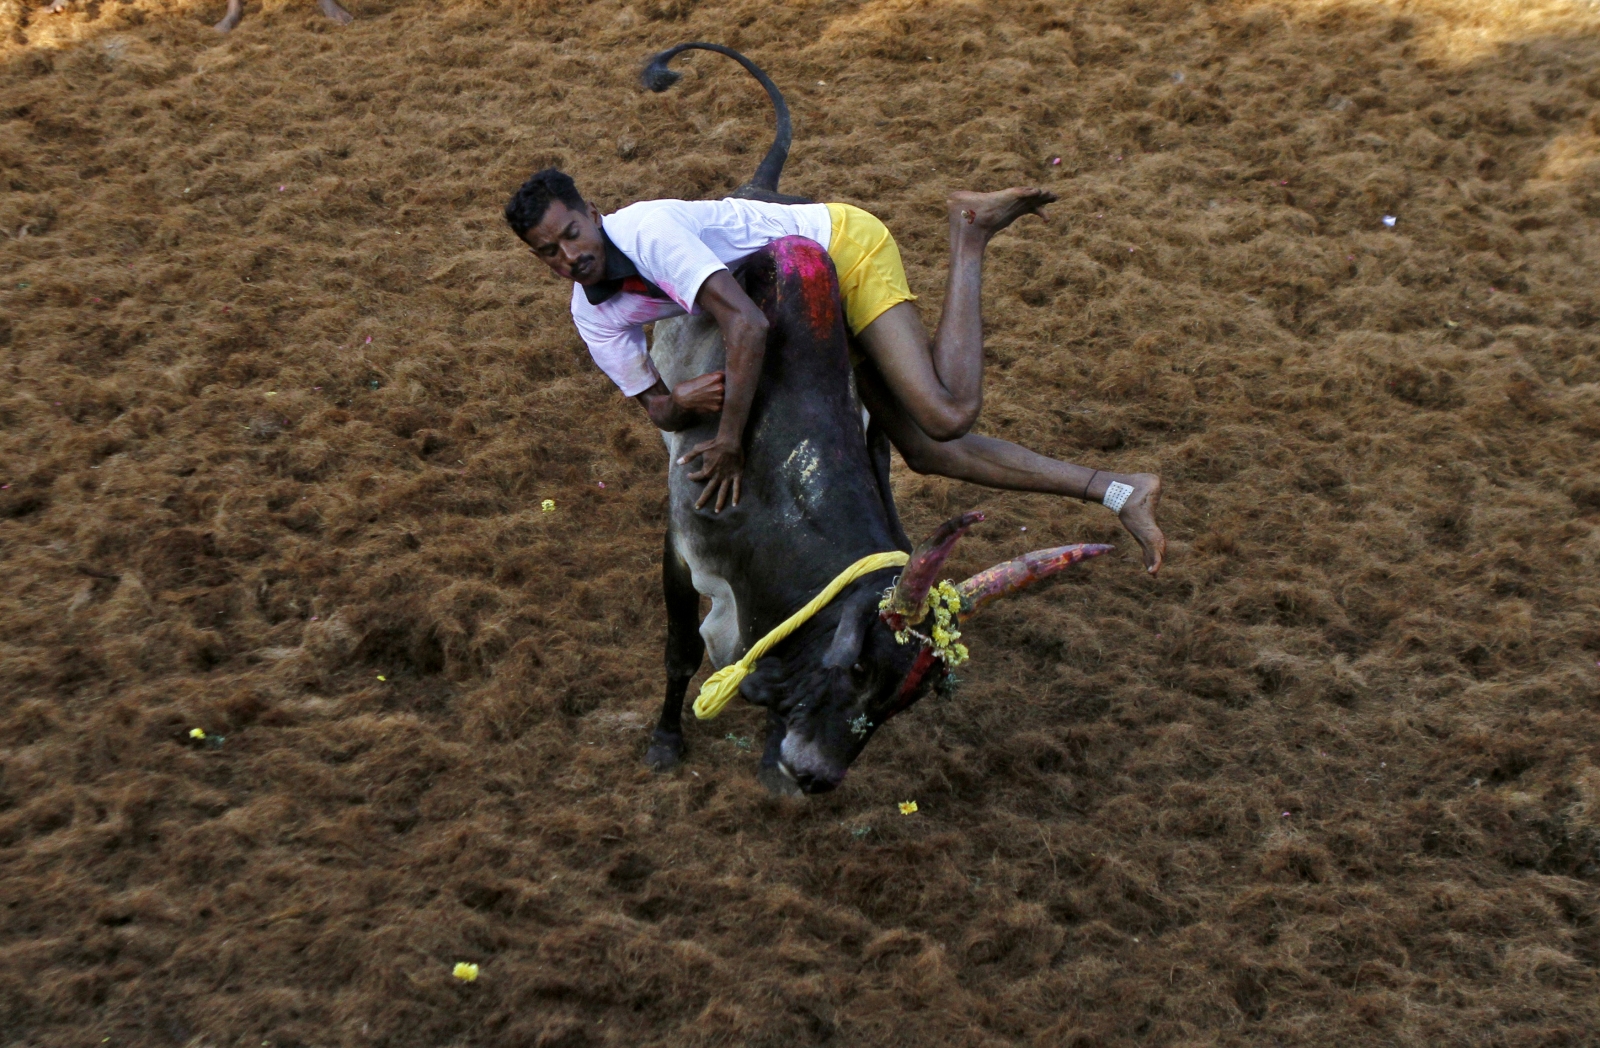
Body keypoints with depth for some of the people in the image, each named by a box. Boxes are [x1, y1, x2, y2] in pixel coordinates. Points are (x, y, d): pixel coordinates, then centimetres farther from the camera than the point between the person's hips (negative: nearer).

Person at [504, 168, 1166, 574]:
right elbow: (656, 411, 1)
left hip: (845, 246, -8)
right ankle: (1118, 493, 3)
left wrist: (729, 438, -34)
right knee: (928, 451, 0)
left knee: (945, 418, -23)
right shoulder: (593, 315, -4)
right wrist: (685, 402, -24)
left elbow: (747, 326, -40)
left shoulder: (648, 231, -31)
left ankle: (969, 237, -1)